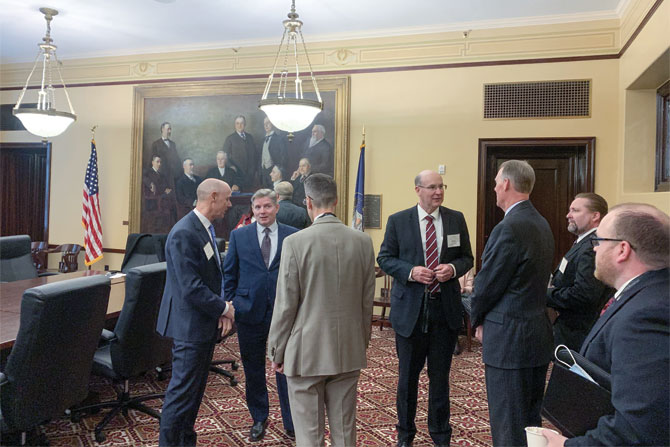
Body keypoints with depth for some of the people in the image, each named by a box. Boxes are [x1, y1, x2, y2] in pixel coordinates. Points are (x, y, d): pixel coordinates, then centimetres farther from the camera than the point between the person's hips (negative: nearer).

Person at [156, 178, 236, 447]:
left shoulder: (205, 229, 9)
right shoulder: (184, 234, -22)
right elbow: (192, 289, -25)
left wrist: (222, 309, 1)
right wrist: (224, 308, -13)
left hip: (206, 324, 10)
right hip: (190, 325, -10)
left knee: (195, 388, 20)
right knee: (182, 392, 1)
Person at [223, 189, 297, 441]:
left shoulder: (293, 236, 0)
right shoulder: (239, 236, 4)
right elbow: (229, 273, 8)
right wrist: (229, 304, 2)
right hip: (249, 312, 1)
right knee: (253, 370, 14)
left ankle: (291, 423, 22)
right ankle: (259, 419, 33)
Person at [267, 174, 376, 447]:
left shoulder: (295, 243, -14)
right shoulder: (363, 241, -2)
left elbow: (285, 305, -11)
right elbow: (367, 302, 5)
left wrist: (276, 352, 2)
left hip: (307, 352, -4)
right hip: (349, 352, 4)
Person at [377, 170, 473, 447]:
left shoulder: (456, 219, 3)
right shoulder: (398, 221, -2)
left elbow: (467, 258, 8)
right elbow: (385, 258, -1)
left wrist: (453, 268, -14)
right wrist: (410, 271, -18)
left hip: (445, 307, 1)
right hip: (410, 308, -1)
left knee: (440, 376, 13)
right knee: (407, 375, 13)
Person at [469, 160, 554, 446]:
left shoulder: (509, 229, -21)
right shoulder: (541, 224, 9)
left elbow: (487, 284, -15)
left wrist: (477, 320, 4)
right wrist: (485, 318, 11)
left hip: (509, 339, -9)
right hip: (538, 334, 9)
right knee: (531, 421, 20)